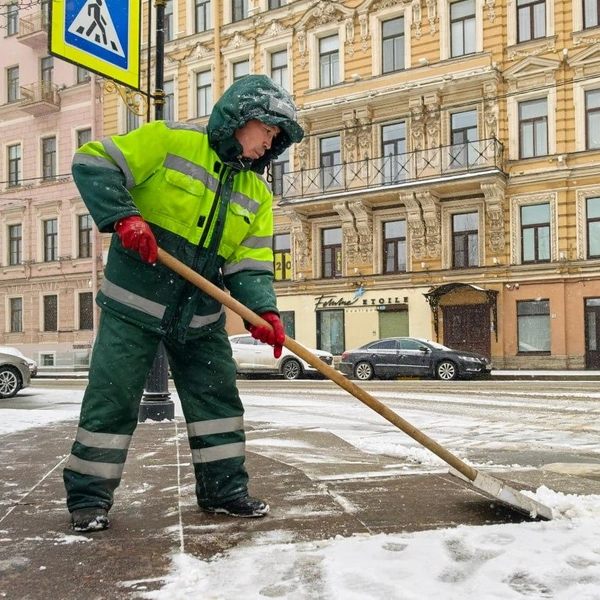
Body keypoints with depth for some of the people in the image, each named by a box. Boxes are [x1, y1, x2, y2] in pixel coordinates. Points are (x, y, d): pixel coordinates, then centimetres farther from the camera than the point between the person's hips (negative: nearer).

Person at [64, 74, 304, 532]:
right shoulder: (171, 141, -8)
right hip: (135, 304, -5)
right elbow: (93, 163, -10)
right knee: (112, 397, -1)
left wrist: (262, 309, -19)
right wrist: (123, 217, -24)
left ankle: (224, 488, 22)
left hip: (200, 316, 6)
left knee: (218, 396, 8)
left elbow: (250, 264, 0)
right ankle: (89, 497, 14)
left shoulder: (256, 194, 6)